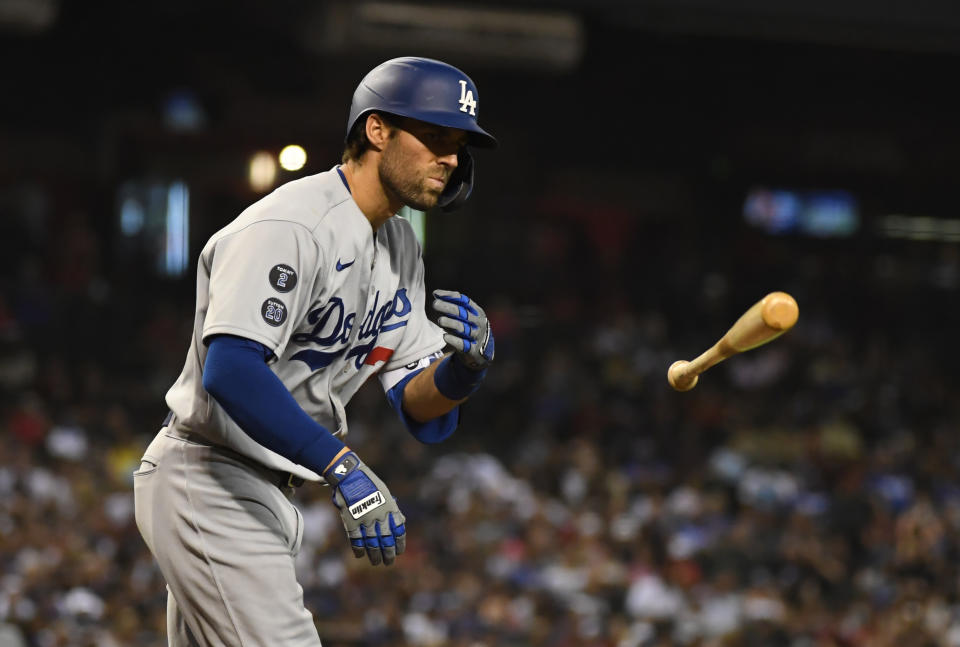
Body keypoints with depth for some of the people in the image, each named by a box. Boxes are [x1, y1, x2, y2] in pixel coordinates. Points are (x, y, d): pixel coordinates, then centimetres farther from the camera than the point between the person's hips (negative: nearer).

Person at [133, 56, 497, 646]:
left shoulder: (400, 247, 12)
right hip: (209, 482, -10)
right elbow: (230, 371, -33)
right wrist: (345, 468, -39)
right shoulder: (289, 226, -18)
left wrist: (468, 364, -15)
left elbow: (424, 413, 8)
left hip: (265, 498, 10)